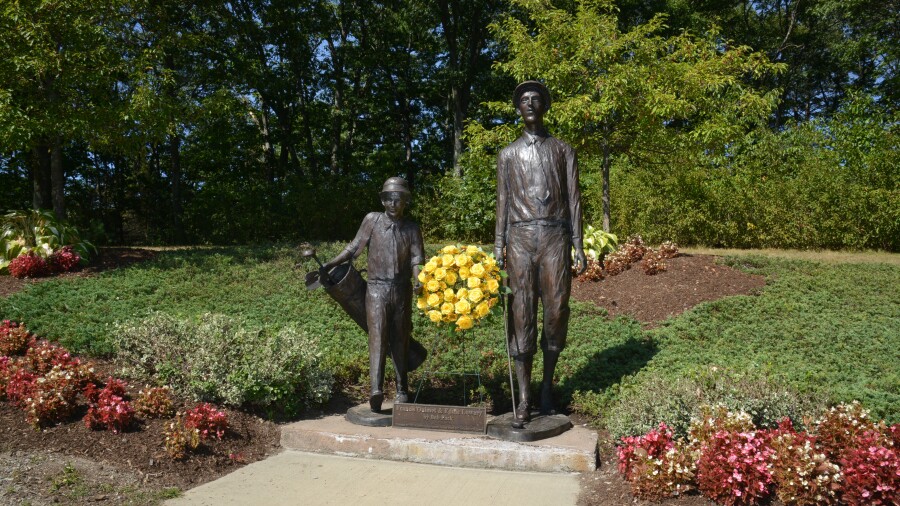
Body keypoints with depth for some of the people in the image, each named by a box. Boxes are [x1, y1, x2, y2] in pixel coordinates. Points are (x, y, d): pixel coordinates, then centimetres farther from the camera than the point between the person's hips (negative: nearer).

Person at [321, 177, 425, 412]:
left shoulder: (412, 229, 8)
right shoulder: (372, 220, 4)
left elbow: (417, 259, 2)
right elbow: (354, 247, 7)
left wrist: (419, 280, -17)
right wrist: (329, 265, 3)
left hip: (402, 289, 2)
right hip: (377, 288, -2)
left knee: (400, 340, 8)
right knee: (378, 336, -15)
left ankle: (402, 391, 18)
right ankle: (376, 389, -24)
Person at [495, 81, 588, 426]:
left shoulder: (564, 151, 15)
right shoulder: (508, 154, 16)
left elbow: (573, 200, 9)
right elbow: (503, 203, 12)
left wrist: (578, 247, 1)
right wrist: (498, 249, 3)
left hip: (555, 236, 0)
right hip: (520, 237, 0)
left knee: (556, 311, -1)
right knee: (521, 316, -4)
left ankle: (547, 387, 17)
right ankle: (524, 400, 0)